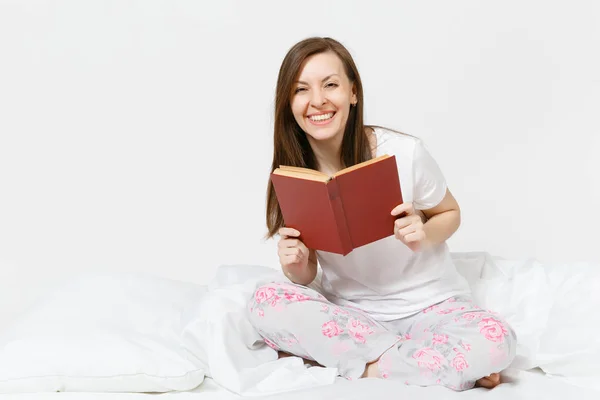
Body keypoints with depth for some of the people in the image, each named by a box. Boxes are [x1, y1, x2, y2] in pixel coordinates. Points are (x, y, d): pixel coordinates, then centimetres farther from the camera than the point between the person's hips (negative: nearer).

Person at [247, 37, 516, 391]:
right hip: (349, 312, 3)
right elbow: (306, 275, 1)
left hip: (429, 305, -2)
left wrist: (423, 236, -20)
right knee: (266, 303, -26)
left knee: (495, 342, -32)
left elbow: (450, 214, 2)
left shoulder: (405, 153, -16)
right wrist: (295, 265, -23)